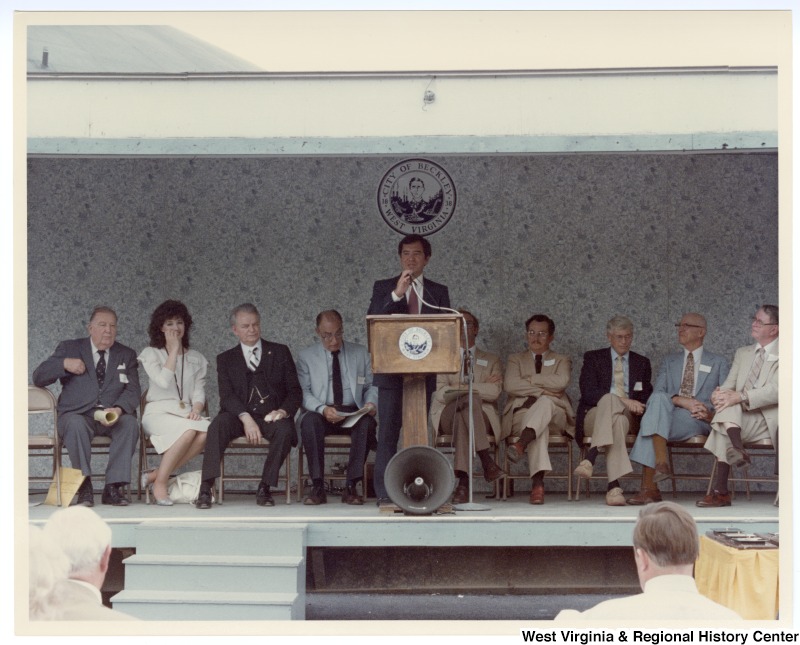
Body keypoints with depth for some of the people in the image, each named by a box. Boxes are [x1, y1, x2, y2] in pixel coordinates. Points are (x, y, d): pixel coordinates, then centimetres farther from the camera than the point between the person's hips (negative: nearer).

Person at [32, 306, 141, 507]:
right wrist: (64, 364, -12)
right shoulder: (69, 348, 12)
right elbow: (38, 378, 6)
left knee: (130, 423, -31)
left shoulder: (127, 355, 17)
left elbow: (133, 391, 4)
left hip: (113, 416, 2)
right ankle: (84, 486, -29)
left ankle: (113, 487, -29)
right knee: (75, 424, -36)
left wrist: (118, 409, -19)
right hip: (77, 415, -2)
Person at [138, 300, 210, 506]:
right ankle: (160, 483, -25)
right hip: (159, 413, -4)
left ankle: (155, 475, -25)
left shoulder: (196, 358, 19)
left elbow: (199, 392, 11)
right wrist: (174, 350, -4)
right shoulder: (151, 353, 8)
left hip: (187, 414, 4)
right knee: (189, 430, -37)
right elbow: (163, 381, -10)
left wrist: (196, 409, -11)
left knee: (206, 432, -33)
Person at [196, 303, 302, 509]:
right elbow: (227, 396, -1)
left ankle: (264, 488, -23)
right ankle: (205, 489, -38)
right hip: (240, 417, 0)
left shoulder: (280, 353, 15)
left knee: (284, 430, -34)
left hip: (271, 416, 0)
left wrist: (283, 411, -12)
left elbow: (295, 391, 10)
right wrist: (246, 418, -20)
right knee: (219, 424, -32)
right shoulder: (226, 359, 14)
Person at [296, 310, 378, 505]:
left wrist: (371, 403, -10)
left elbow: (372, 386, 14)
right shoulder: (306, 357, 9)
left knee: (367, 422, -34)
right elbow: (303, 392, -1)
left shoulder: (360, 353, 15)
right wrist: (322, 409, -21)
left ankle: (351, 487, -29)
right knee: (310, 421, -36)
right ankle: (318, 487, -31)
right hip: (320, 414, -1)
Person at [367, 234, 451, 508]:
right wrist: (396, 295, -14)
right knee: (388, 433, -6)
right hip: (391, 371, -2)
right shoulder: (383, 288, 9)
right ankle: (385, 493, -7)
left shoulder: (438, 292, 13)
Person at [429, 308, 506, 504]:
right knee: (468, 399, -38)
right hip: (447, 417, 0)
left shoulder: (491, 361, 20)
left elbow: (494, 392, -1)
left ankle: (463, 481, -46)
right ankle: (486, 462, -44)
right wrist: (478, 388, -4)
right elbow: (441, 394, 1)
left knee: (463, 418, -39)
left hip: (482, 416, 0)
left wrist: (459, 387, -7)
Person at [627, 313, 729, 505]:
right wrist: (683, 401, -12)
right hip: (668, 417, 3)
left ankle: (648, 487, -39)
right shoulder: (669, 361, 25)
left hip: (700, 421, -3)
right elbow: (657, 393, 8)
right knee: (658, 399, -35)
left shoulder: (719, 363, 18)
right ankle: (661, 463, -42)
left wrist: (711, 413, -13)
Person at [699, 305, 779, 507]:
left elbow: (776, 391, -13)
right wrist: (720, 393, -11)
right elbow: (730, 384, 16)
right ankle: (736, 448, -50)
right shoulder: (742, 353, 24)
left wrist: (740, 396, -24)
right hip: (739, 416, 4)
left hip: (769, 418, -4)